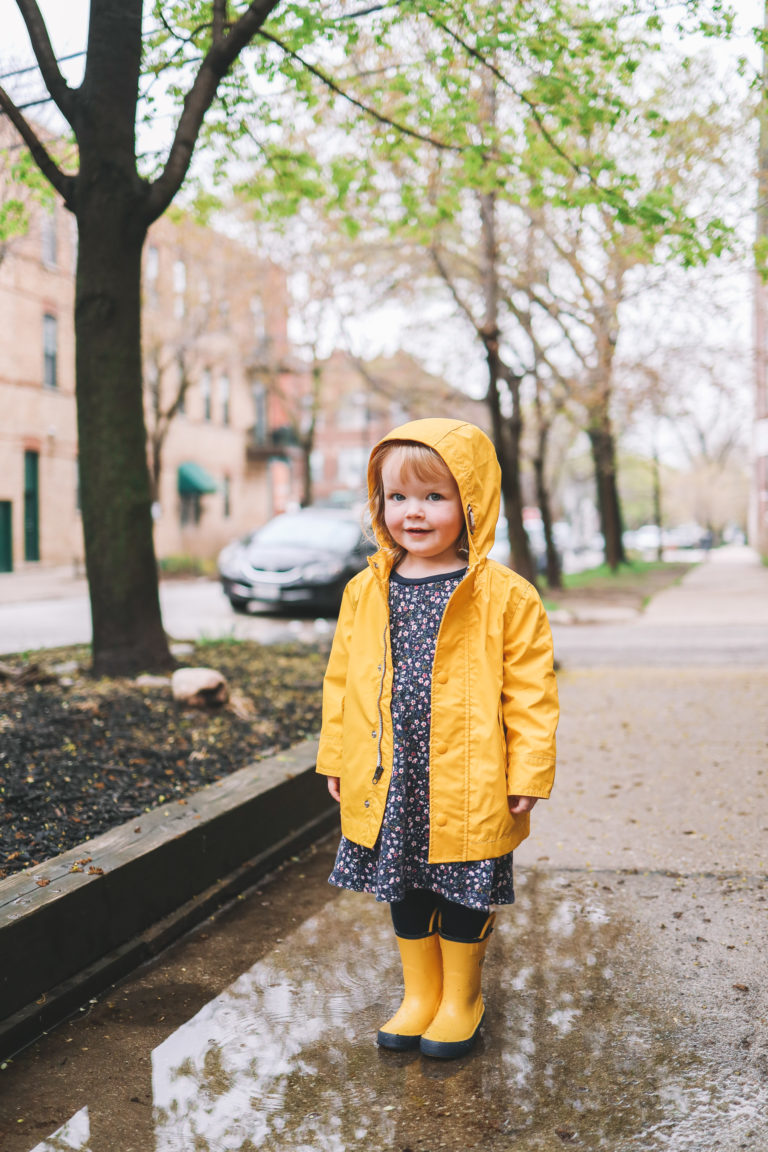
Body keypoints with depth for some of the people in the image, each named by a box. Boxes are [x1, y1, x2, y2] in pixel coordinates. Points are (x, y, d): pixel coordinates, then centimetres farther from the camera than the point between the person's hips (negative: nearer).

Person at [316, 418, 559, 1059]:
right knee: (404, 894, 19)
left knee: (463, 899, 14)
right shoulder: (365, 592, 2)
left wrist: (528, 772, -9)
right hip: (389, 787, 4)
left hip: (468, 790, -4)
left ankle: (461, 1000, 37)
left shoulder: (505, 597, -10)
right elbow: (342, 681, 10)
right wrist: (336, 757, 11)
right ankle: (420, 994, 40)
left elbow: (530, 692, -7)